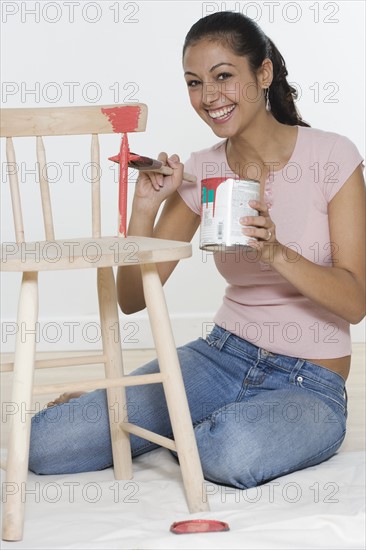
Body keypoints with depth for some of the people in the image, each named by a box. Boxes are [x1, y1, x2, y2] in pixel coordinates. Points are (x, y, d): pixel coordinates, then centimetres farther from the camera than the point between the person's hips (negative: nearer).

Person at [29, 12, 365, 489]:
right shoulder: (200, 172, 1)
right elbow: (133, 298, 0)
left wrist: (276, 252, -29)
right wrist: (146, 206, -14)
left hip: (310, 383, -2)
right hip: (224, 357, 2)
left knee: (237, 453, -38)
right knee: (45, 443, -15)